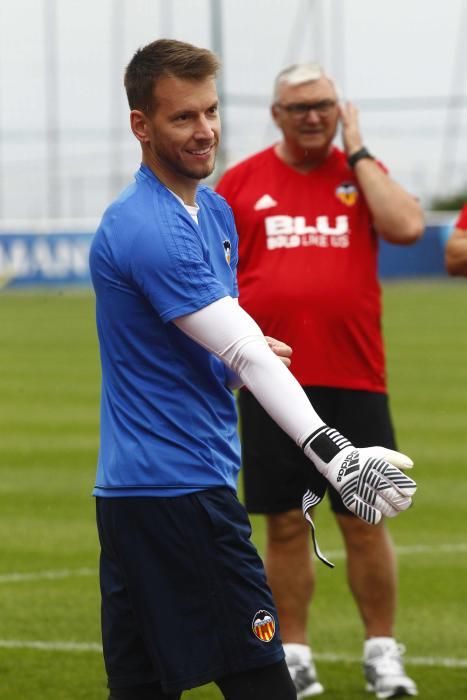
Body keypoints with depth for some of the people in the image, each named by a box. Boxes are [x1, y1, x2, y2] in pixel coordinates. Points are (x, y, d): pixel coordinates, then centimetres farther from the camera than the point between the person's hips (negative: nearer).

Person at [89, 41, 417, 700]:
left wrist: (239, 357, -1)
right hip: (180, 489, -9)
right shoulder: (149, 229, -16)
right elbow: (244, 351, -25)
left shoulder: (215, 211, 15)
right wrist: (332, 453, -33)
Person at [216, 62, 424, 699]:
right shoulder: (241, 182, 7)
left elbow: (407, 228, -11)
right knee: (285, 523, 4)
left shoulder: (362, 170, 7)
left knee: (365, 520, 1)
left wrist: (357, 154, -6)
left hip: (354, 380, 0)